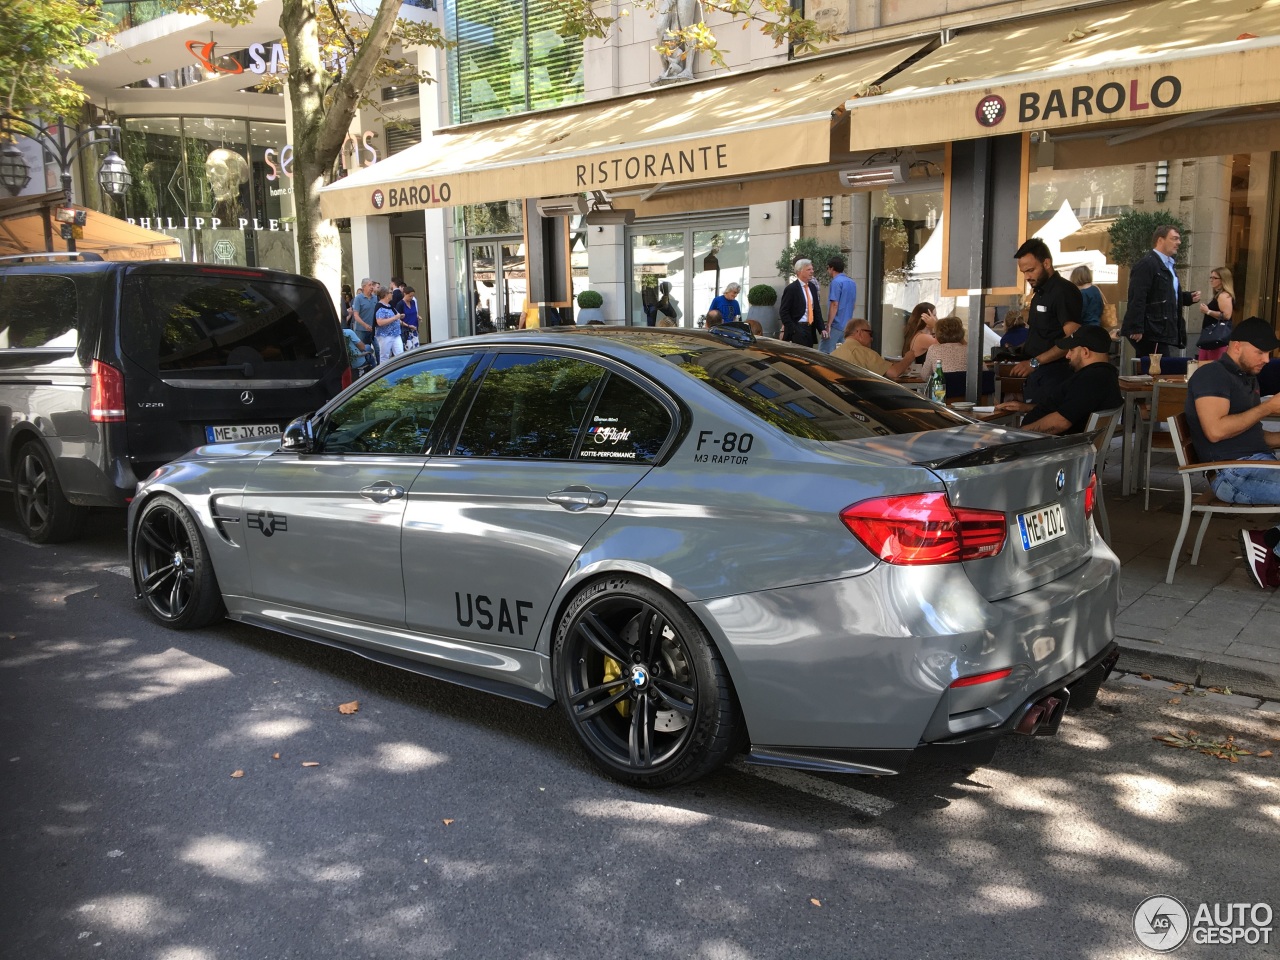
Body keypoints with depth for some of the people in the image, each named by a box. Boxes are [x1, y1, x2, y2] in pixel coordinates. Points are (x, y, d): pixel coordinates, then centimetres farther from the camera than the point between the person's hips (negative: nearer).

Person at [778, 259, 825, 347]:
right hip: (797, 330, -7)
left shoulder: (812, 287, 12)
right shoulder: (791, 289, -8)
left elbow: (817, 309, 17)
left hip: (811, 329, 7)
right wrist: (793, 330, -16)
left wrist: (821, 329, 7)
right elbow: (783, 312, -10)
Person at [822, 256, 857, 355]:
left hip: (836, 325, -9)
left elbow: (834, 305, -18)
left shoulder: (836, 282, -12)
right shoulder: (852, 282, 14)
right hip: (847, 326, 9)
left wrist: (828, 325, -16)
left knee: (823, 353, -8)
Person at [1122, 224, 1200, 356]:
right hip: (1152, 332, -10)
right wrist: (1136, 329, -25)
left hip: (1164, 331, 10)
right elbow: (1137, 299, -20)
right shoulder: (1146, 264, -12)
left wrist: (1189, 297, 12)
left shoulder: (1168, 265, 21)